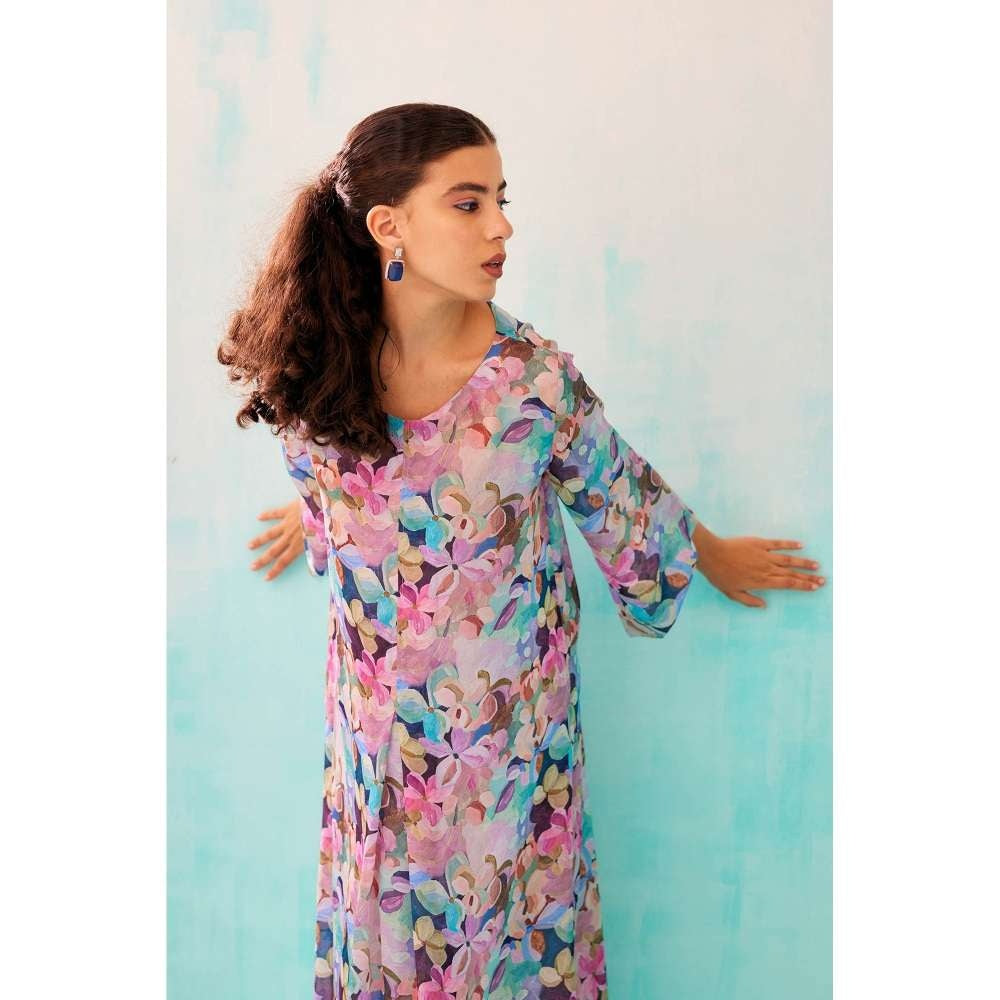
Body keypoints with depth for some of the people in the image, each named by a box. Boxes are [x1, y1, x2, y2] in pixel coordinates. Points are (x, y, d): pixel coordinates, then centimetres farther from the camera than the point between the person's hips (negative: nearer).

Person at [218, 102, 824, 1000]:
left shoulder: (535, 376, -21)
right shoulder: (321, 361, -15)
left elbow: (617, 495, -3)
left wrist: (712, 555, 11)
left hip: (510, 716, -2)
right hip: (377, 716, 2)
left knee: (512, 921, 17)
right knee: (387, 905, 21)